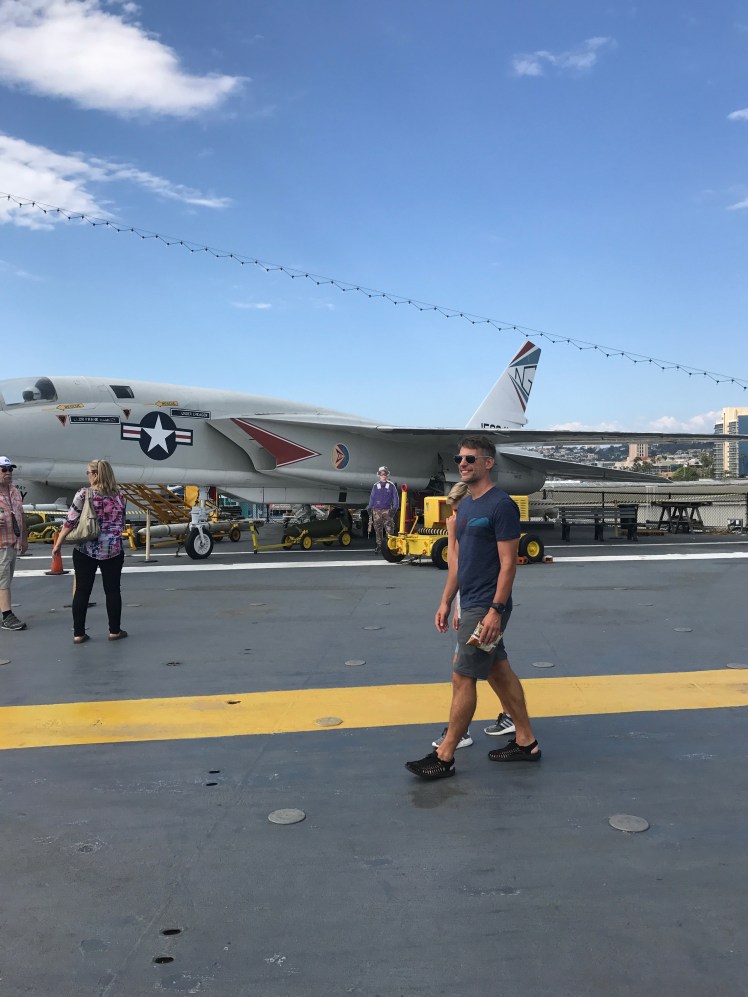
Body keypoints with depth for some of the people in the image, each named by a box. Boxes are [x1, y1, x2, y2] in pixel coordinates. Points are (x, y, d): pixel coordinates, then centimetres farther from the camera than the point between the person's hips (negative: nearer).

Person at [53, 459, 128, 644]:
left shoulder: (84, 494, -8)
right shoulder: (119, 496, 1)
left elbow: (70, 522, -7)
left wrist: (58, 544, 1)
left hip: (85, 550, -2)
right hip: (112, 550, 2)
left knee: (82, 591, 7)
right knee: (112, 590, 10)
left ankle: (78, 633, 10)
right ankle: (114, 631, 16)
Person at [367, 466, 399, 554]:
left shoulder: (391, 486, 5)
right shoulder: (376, 486, 10)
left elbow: (395, 497, 6)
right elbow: (372, 498, 13)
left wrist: (395, 508, -2)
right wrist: (369, 508, 9)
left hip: (387, 511, -2)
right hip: (377, 511, 2)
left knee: (389, 529, -9)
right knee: (378, 530, 4)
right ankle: (379, 546, 11)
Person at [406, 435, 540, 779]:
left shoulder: (501, 505, -15)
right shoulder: (465, 505, 12)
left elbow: (508, 562, -17)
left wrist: (495, 610, -21)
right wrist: (446, 602, 14)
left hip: (485, 608, -9)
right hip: (470, 605, 9)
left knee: (463, 677, -3)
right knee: (499, 672, 14)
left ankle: (445, 757, 8)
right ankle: (526, 742, 26)